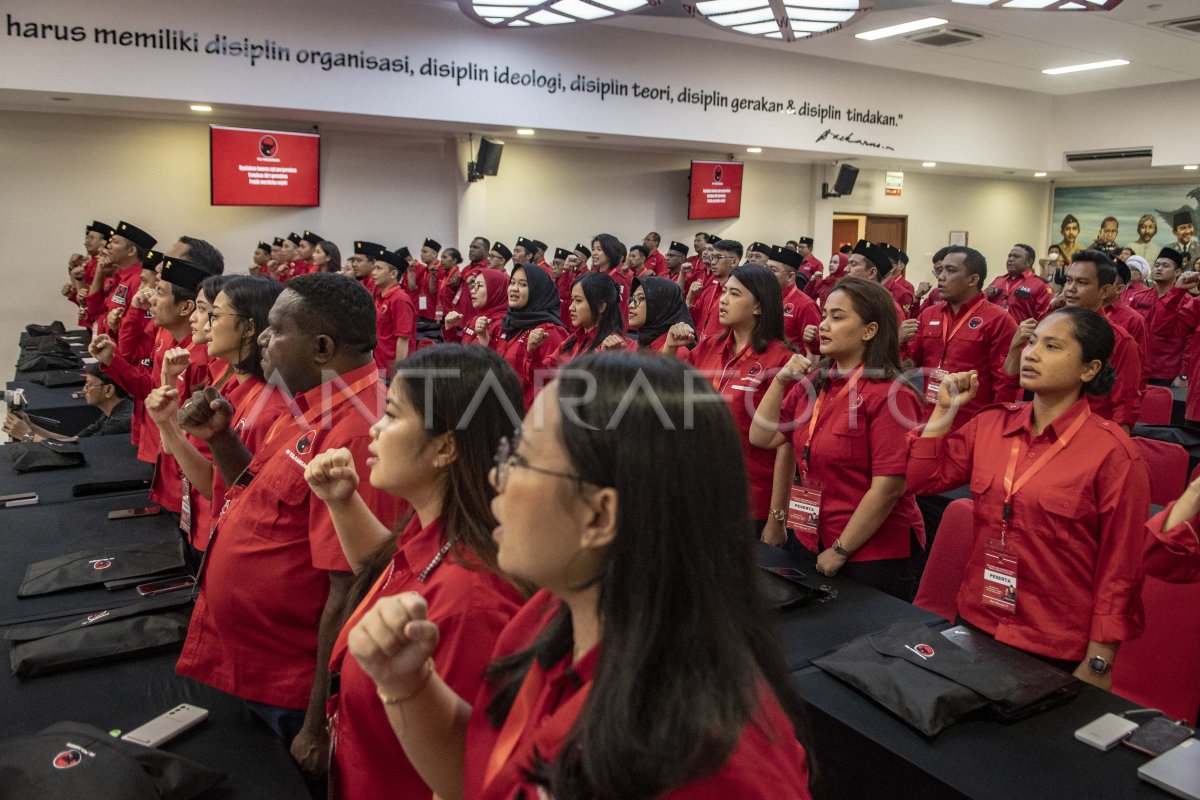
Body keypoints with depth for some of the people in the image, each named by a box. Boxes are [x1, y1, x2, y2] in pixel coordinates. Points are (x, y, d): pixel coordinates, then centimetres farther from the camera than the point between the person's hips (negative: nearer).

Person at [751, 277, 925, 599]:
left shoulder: (889, 394, -18)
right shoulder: (812, 382, 2)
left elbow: (888, 486, -21)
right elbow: (762, 438, 2)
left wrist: (839, 552, -16)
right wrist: (780, 381, -8)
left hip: (874, 556, -6)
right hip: (813, 541, 7)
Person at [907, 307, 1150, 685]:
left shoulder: (1112, 452, -14)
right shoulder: (990, 424, 0)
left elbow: (1119, 569, -11)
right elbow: (921, 479, 5)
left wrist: (1098, 666, -9)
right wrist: (945, 409, -3)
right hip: (975, 626, 5)